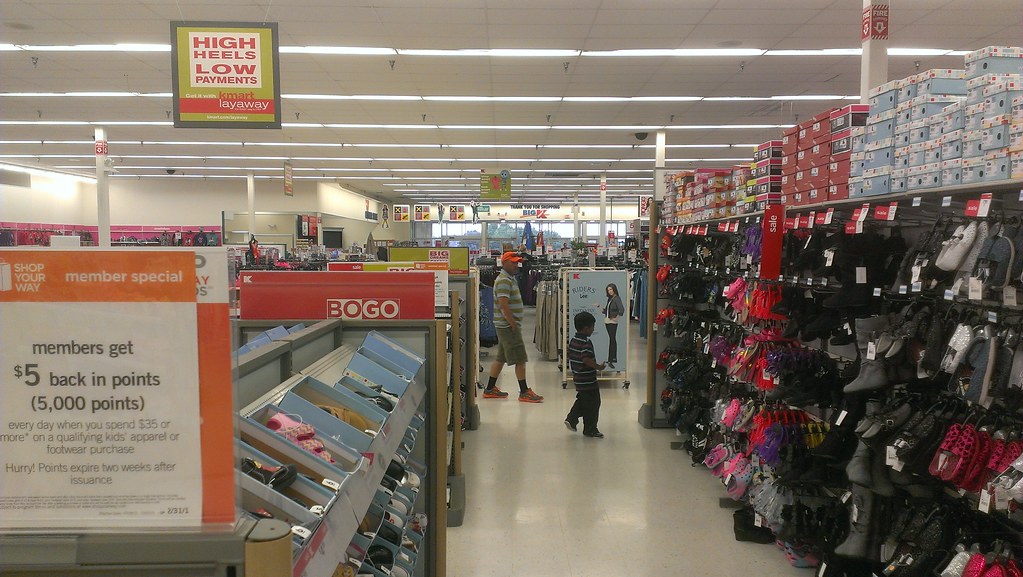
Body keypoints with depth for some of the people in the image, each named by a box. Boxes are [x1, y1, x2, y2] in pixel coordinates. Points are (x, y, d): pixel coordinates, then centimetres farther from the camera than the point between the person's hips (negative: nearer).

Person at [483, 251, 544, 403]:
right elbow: (504, 306, -23)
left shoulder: (510, 279, 18)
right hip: (508, 326, -10)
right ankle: (524, 392, 0)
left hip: (506, 326, 10)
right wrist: (514, 325, -20)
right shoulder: (504, 281, -16)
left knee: (501, 359, 14)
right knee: (520, 359, -6)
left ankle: (490, 389, 21)